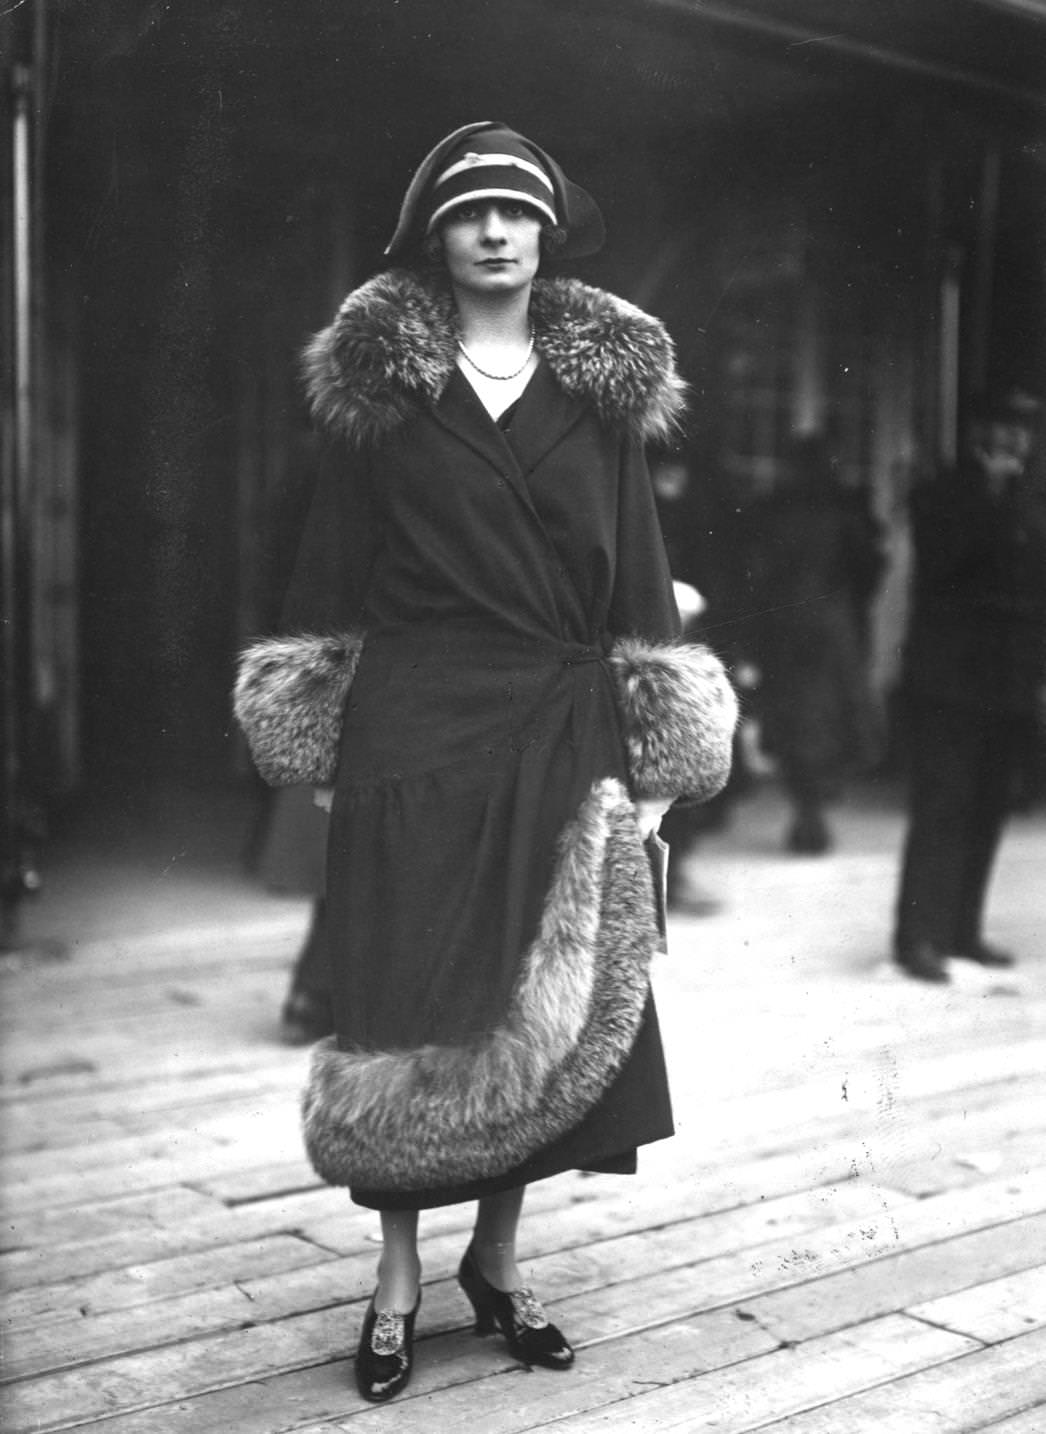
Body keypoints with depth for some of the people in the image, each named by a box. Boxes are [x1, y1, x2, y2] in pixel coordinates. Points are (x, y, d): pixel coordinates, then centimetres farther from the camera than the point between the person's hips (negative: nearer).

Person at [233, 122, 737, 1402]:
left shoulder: (606, 383, 7)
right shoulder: (378, 378, 4)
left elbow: (634, 575, 6)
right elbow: (336, 563, 5)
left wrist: (649, 765, 1)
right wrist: (319, 746, 0)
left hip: (559, 734, 2)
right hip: (413, 733, -2)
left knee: (546, 1006, 6)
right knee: (409, 1006, 1)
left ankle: (496, 1259, 24)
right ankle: (397, 1282, 17)